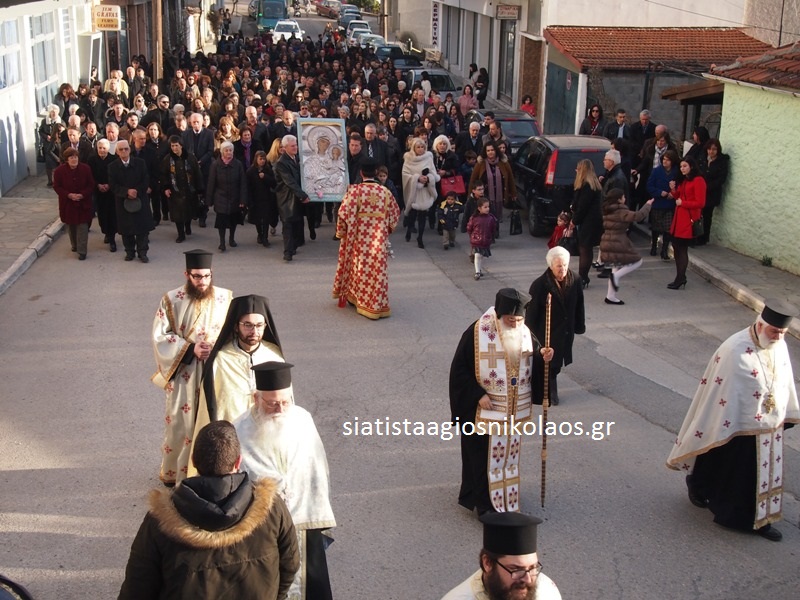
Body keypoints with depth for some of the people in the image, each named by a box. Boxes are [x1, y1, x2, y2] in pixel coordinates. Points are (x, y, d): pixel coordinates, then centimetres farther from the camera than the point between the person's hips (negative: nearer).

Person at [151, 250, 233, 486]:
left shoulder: (225, 298, -3)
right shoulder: (171, 300, -7)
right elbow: (159, 336, -7)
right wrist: (191, 349, -17)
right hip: (183, 374, -1)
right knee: (180, 425, 7)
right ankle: (174, 473, 26)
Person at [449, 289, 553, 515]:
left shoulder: (524, 333, 0)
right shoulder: (477, 333, -15)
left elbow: (532, 366, 10)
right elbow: (459, 369, -11)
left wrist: (542, 356, -13)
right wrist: (478, 395, -19)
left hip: (514, 411, 5)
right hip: (483, 411, -5)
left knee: (509, 454, 15)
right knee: (483, 457, 3)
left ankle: (506, 502, 30)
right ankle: (486, 505, 16)